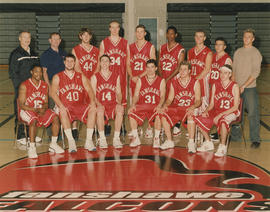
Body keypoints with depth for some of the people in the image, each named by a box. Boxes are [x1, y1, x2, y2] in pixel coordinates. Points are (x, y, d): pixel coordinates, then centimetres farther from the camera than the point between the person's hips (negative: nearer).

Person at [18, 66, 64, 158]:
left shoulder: (45, 85, 6)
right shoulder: (24, 85, -10)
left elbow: (46, 103, 8)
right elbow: (21, 105, -13)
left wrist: (44, 108, -16)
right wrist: (35, 110, -25)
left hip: (41, 110, 5)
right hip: (26, 110, -5)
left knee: (55, 118, -17)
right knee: (33, 120, -36)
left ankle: (53, 144, -6)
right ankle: (31, 147, -26)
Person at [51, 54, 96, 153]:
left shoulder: (81, 77, 15)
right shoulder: (57, 77, 8)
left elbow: (89, 90, 6)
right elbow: (53, 93, -4)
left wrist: (92, 101, -16)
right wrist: (61, 105, -21)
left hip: (80, 107, 2)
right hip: (66, 107, -2)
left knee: (93, 108, -27)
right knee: (62, 112, -37)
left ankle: (88, 141, -26)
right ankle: (71, 141, -37)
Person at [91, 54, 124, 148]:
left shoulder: (116, 76, 14)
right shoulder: (95, 77, 7)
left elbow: (118, 93, 13)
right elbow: (92, 95, 1)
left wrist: (119, 101, -9)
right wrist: (98, 103, -18)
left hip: (113, 105, 2)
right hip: (101, 105, -2)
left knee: (120, 108, -33)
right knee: (100, 109, -38)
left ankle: (116, 138, -28)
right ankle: (102, 139, -29)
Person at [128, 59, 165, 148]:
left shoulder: (161, 81, 8)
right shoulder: (140, 80, 12)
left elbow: (162, 96, -1)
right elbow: (136, 95, 8)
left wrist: (159, 105, -20)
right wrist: (133, 104, -12)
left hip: (155, 106, -2)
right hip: (142, 106, 2)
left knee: (159, 114, -36)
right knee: (131, 113, -27)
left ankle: (156, 139, -18)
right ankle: (135, 139, -12)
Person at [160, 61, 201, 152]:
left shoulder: (195, 82, -3)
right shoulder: (174, 82, 5)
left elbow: (198, 101, -7)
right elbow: (170, 99, 7)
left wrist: (192, 107, -28)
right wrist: (165, 105, -15)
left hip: (190, 108, -3)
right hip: (177, 107, 3)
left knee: (191, 115, -38)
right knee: (164, 114, -23)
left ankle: (191, 142, -30)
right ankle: (169, 141, -10)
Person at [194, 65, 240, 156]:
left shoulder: (234, 86, -8)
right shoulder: (215, 85, 6)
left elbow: (235, 107, -11)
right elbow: (212, 104, 10)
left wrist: (221, 115, -20)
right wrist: (206, 111, -12)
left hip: (230, 113, -5)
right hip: (216, 111, 6)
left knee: (223, 121, -39)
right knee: (199, 119, -13)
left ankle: (222, 147, -21)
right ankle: (208, 143, 5)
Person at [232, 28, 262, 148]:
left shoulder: (255, 53, -5)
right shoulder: (238, 52, 13)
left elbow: (256, 72, -12)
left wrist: (243, 86, -16)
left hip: (250, 88, -5)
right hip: (237, 88, 5)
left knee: (253, 114, -7)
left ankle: (255, 139, -1)